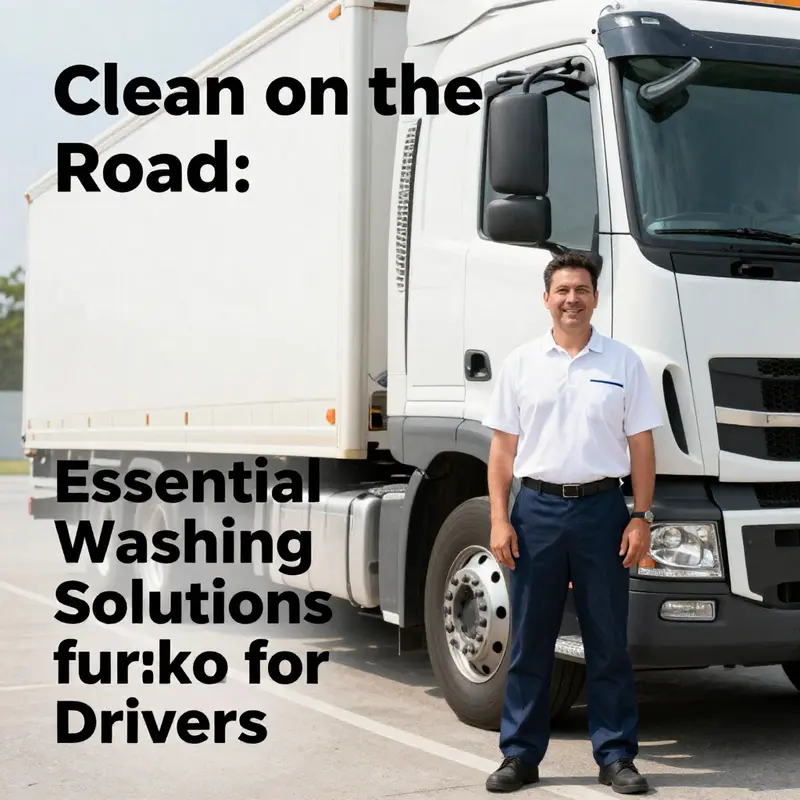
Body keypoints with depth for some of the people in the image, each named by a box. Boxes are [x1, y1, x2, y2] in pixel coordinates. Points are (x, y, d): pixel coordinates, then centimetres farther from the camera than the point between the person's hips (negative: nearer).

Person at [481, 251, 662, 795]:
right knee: (530, 641, 6)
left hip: (601, 509, 0)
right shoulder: (522, 363, 6)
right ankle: (521, 755, 15)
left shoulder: (623, 362, 5)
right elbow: (503, 448, 5)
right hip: (536, 509, 1)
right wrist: (499, 520, -3)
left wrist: (641, 518, -4)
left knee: (608, 642, 4)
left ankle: (617, 756, 14)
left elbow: (641, 446, 4)